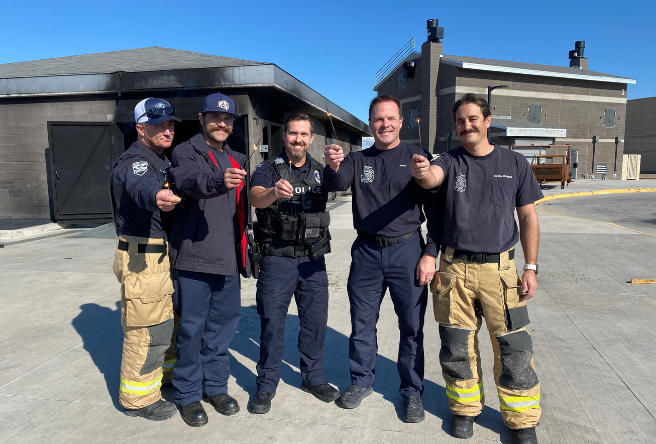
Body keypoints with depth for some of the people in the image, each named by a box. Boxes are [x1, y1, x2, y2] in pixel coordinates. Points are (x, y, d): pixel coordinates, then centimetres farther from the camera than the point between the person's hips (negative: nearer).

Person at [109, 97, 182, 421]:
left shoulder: (162, 161, 15)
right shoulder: (134, 161, -18)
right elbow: (141, 186, -42)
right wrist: (156, 196, -62)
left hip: (163, 254, 10)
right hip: (141, 258, -9)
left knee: (167, 321, 22)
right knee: (148, 330, -1)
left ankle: (166, 375, 41)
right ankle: (138, 399, 17)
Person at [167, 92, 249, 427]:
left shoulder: (237, 160, 18)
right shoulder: (185, 152, -2)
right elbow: (190, 180, -25)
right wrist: (218, 182, -47)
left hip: (229, 258, 6)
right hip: (195, 255, -5)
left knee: (223, 324, 13)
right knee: (192, 327, 4)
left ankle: (215, 385, 30)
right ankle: (188, 394, 21)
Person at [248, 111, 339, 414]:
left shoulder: (320, 171, 12)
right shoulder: (268, 169, -2)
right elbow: (256, 198, -21)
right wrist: (274, 192, -45)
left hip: (313, 259, 4)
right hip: (277, 258, -3)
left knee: (315, 320, 11)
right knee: (272, 322, 2)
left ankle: (313, 378, 30)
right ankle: (266, 385, 19)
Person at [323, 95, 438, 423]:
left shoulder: (417, 157, 0)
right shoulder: (358, 160, 8)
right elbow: (336, 185, -10)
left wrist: (430, 253, -9)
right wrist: (333, 167, -33)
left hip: (407, 250, -2)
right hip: (367, 251, 2)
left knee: (412, 326, 7)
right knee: (362, 322, 12)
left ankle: (412, 391, 25)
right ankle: (361, 381, 32)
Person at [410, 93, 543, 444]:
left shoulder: (515, 163, 5)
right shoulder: (450, 162, 3)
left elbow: (528, 217, 6)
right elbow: (432, 178, -21)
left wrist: (531, 267, 0)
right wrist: (422, 172, -45)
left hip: (500, 268, 0)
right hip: (454, 269, 1)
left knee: (513, 348, 3)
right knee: (457, 346, 10)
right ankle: (464, 409, 31)